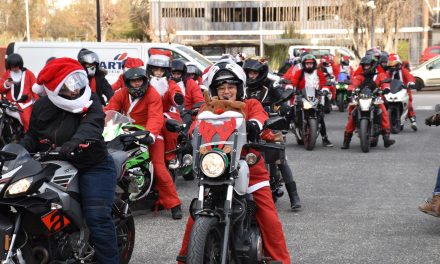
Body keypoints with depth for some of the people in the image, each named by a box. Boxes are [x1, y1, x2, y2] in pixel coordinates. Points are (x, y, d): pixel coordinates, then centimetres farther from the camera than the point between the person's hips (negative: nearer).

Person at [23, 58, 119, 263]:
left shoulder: (90, 101, -7)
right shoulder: (41, 107, 6)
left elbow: (93, 124, -27)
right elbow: (32, 136, 16)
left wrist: (76, 140, -47)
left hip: (93, 167, -4)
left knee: (97, 217, -19)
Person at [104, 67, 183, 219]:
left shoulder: (153, 95, -10)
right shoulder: (122, 94, 6)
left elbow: (155, 117, -24)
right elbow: (109, 110, -4)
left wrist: (150, 134, -42)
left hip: (149, 134, -5)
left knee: (159, 168, -17)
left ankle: (174, 205, -9)